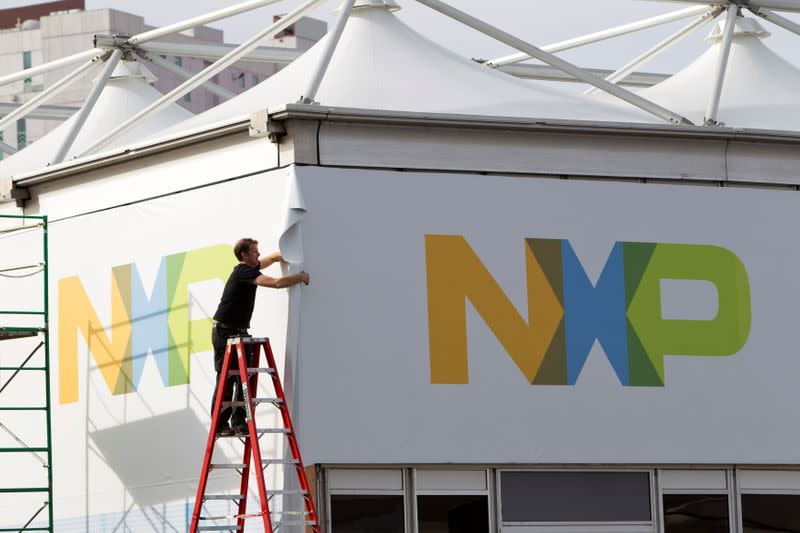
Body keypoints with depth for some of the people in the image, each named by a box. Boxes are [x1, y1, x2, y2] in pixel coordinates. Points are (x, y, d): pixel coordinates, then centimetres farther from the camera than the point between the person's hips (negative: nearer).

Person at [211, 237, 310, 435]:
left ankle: (238, 422, 3)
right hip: (224, 332, -9)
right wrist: (300, 277, -11)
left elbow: (273, 257, 25)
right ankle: (220, 424, -6)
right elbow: (277, 283, -26)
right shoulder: (244, 272, -18)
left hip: (240, 332, 9)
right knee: (226, 379, -8)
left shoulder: (249, 268, 11)